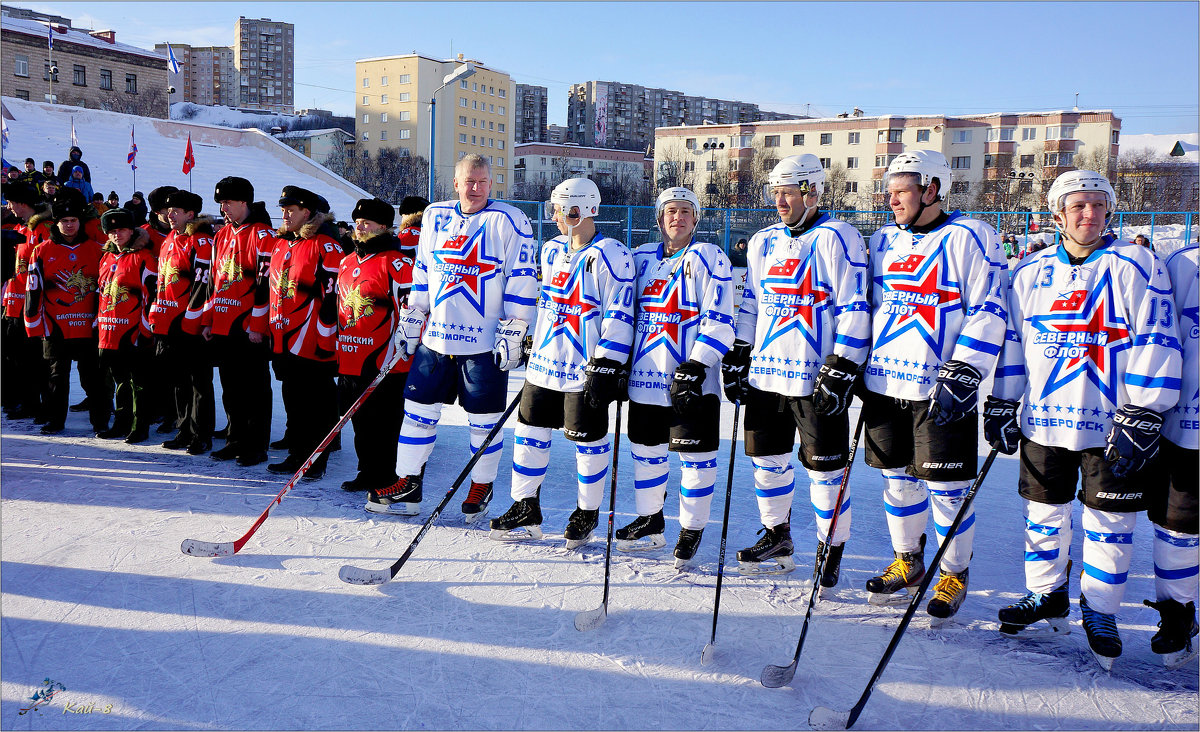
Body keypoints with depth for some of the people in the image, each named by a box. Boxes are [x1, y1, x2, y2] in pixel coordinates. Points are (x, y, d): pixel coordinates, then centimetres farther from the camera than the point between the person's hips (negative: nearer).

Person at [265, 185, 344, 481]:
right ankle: (296, 454, 27)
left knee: (318, 402, 1)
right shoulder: (280, 244, 14)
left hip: (314, 343, -8)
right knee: (293, 400, 16)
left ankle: (316, 461, 11)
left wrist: (325, 336, -16)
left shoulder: (324, 244, -12)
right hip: (284, 340, 8)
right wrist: (273, 328, 20)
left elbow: (333, 293, -15)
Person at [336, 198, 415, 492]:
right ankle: (368, 472, 27)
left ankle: (385, 478, 8)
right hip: (350, 359, 8)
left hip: (385, 360, -8)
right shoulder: (346, 262, 16)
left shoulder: (396, 263, -9)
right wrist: (338, 345, 25)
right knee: (360, 420, 15)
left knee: (382, 422, -2)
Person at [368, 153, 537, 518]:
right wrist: (410, 321, 15)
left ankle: (481, 487, 23)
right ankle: (407, 487, 20)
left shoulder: (509, 221, -5)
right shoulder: (435, 216, 10)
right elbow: (422, 273, 17)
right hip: (436, 337, 5)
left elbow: (521, 281, -8)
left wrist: (512, 335, -12)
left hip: (485, 342, -4)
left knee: (484, 421, 4)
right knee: (418, 410, 8)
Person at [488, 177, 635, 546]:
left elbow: (618, 315, -16)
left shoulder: (610, 255, -13)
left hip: (586, 369, -7)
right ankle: (526, 511, 23)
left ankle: (587, 513, 24)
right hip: (545, 362, 8)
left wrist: (607, 367, -19)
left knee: (588, 441, 5)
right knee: (530, 432, 10)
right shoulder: (552, 250, 12)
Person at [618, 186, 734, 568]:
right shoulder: (641, 258, 12)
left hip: (691, 380, -5)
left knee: (695, 456, 1)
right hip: (645, 375, 6)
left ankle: (692, 529, 18)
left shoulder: (708, 258, -5)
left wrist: (695, 368, -19)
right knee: (646, 450, 14)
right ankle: (650, 522, 31)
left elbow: (719, 319, -12)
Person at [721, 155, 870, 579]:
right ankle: (776, 539, 32)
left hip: (816, 379, -6)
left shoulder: (837, 238, -7)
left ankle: (832, 549, 19)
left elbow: (854, 308, -11)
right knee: (767, 460, 14)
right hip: (765, 373, 7)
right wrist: (737, 358, 14)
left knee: (825, 468, 2)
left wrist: (841, 370, -16)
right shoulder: (763, 242, 14)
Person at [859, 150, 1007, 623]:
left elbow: (988, 312, -11)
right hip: (884, 381, 6)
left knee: (946, 488, 2)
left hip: (940, 388, -6)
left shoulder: (969, 238, -6)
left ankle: (953, 576, 21)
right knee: (897, 478, 15)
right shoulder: (883, 241, 13)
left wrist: (963, 372, -18)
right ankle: (907, 561, 33)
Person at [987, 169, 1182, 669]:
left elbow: (1154, 345, -9)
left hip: (1112, 425, -3)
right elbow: (1012, 340, 10)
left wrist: (1141, 420, -14)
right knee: (1042, 514, 13)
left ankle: (1100, 611, 25)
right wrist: (1001, 406, 7)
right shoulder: (1031, 272, 6)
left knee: (1110, 523, 7)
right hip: (1043, 420, 3)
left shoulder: (1136, 267, -5)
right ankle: (1046, 597, 32)